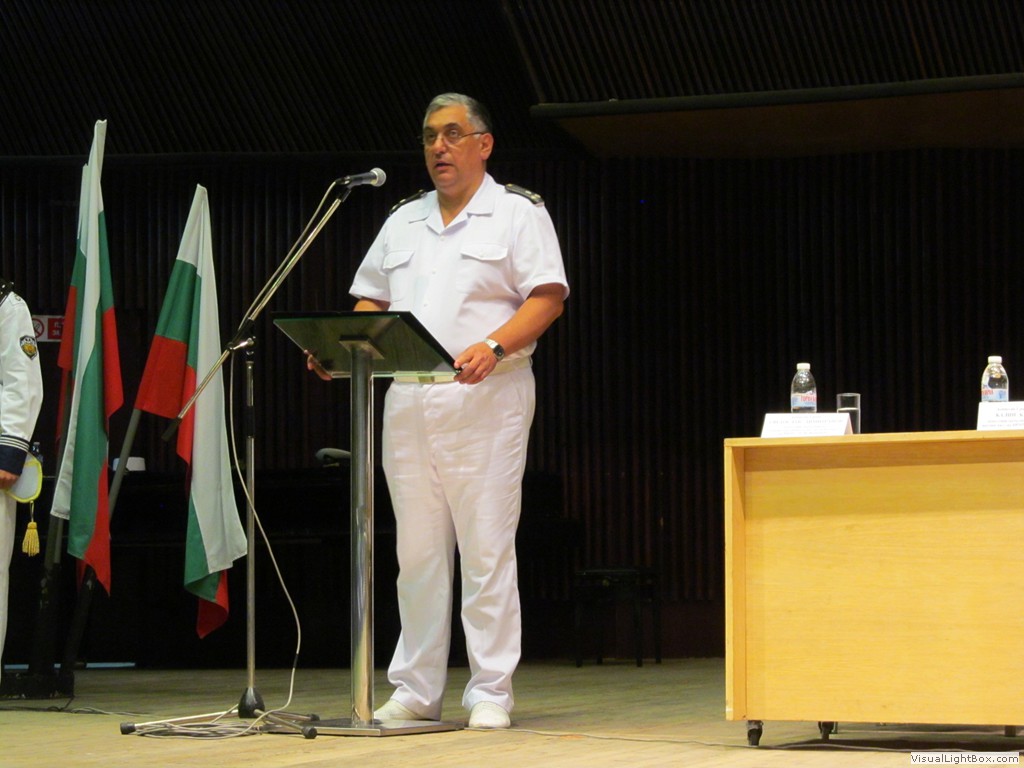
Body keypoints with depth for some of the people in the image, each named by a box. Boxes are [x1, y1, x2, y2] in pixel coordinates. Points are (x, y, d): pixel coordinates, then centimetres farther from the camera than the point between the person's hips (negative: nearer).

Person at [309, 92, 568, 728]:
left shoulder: (519, 213, 4)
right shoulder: (403, 221, 21)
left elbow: (547, 297, -6)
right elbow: (372, 301, 21)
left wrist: (493, 347, -21)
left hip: (486, 399, -5)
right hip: (408, 400, 5)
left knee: (486, 550, -6)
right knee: (418, 551, 6)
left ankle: (491, 692, -3)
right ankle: (416, 690, 10)